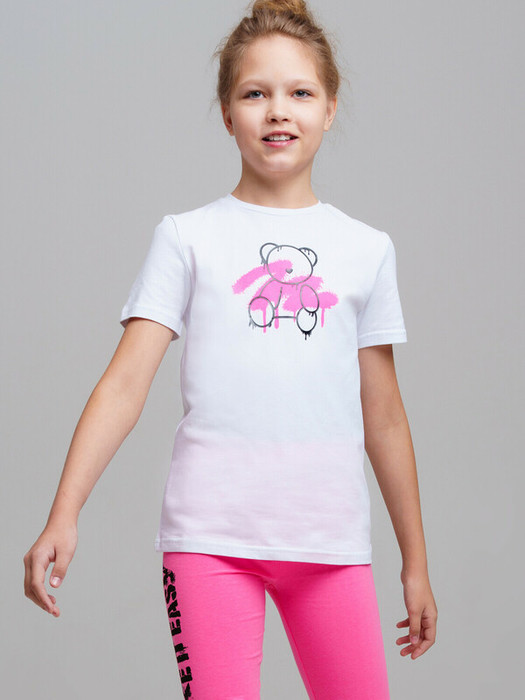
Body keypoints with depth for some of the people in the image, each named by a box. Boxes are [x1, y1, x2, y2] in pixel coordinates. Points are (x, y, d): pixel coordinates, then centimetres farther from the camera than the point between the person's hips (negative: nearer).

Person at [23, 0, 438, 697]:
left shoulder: (366, 248, 11)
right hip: (211, 533, -2)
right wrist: (63, 516, -14)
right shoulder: (188, 237, 5)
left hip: (331, 538, 2)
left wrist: (416, 562, 17)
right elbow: (126, 382, -3)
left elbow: (383, 416, 15)